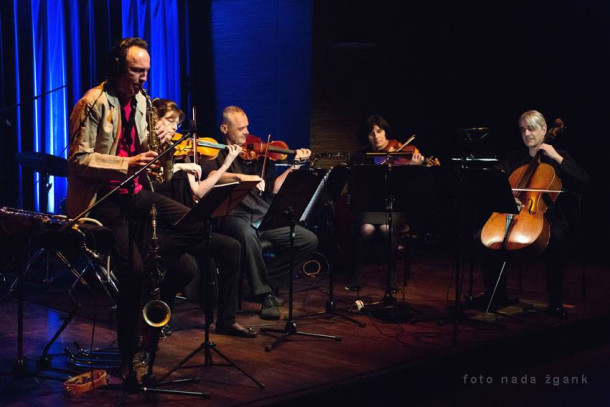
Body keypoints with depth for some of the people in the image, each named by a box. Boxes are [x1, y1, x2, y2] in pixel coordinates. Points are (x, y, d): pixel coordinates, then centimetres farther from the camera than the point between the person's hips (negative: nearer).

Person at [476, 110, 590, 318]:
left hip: (549, 217, -3)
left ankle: (555, 302, -24)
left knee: (558, 239, -38)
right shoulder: (512, 159, 16)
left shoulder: (559, 157, 9)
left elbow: (584, 182, -5)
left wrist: (557, 158, -9)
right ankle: (497, 295, -5)